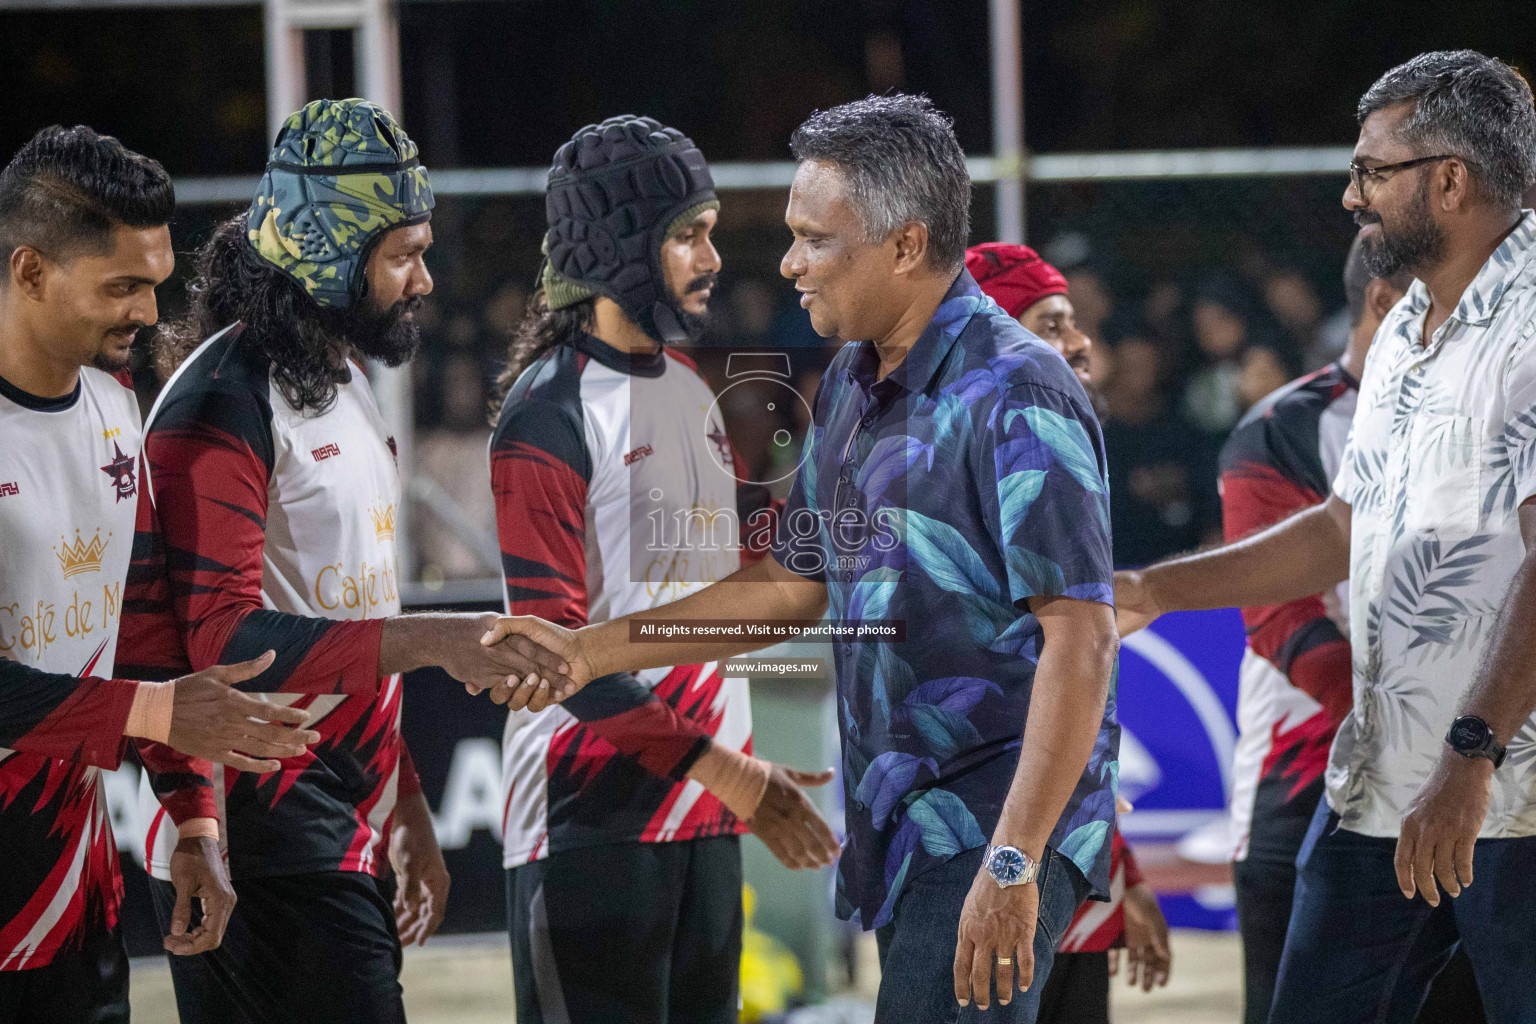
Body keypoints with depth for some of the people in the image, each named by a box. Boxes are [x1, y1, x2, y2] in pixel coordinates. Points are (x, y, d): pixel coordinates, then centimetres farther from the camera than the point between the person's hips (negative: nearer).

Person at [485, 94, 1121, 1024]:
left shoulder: (1014, 394, -16)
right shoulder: (852, 386, 14)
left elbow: (1082, 635, -21)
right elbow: (796, 582, 24)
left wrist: (1014, 861, -26)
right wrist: (593, 650, 18)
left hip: (997, 825, -9)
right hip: (902, 825, 9)